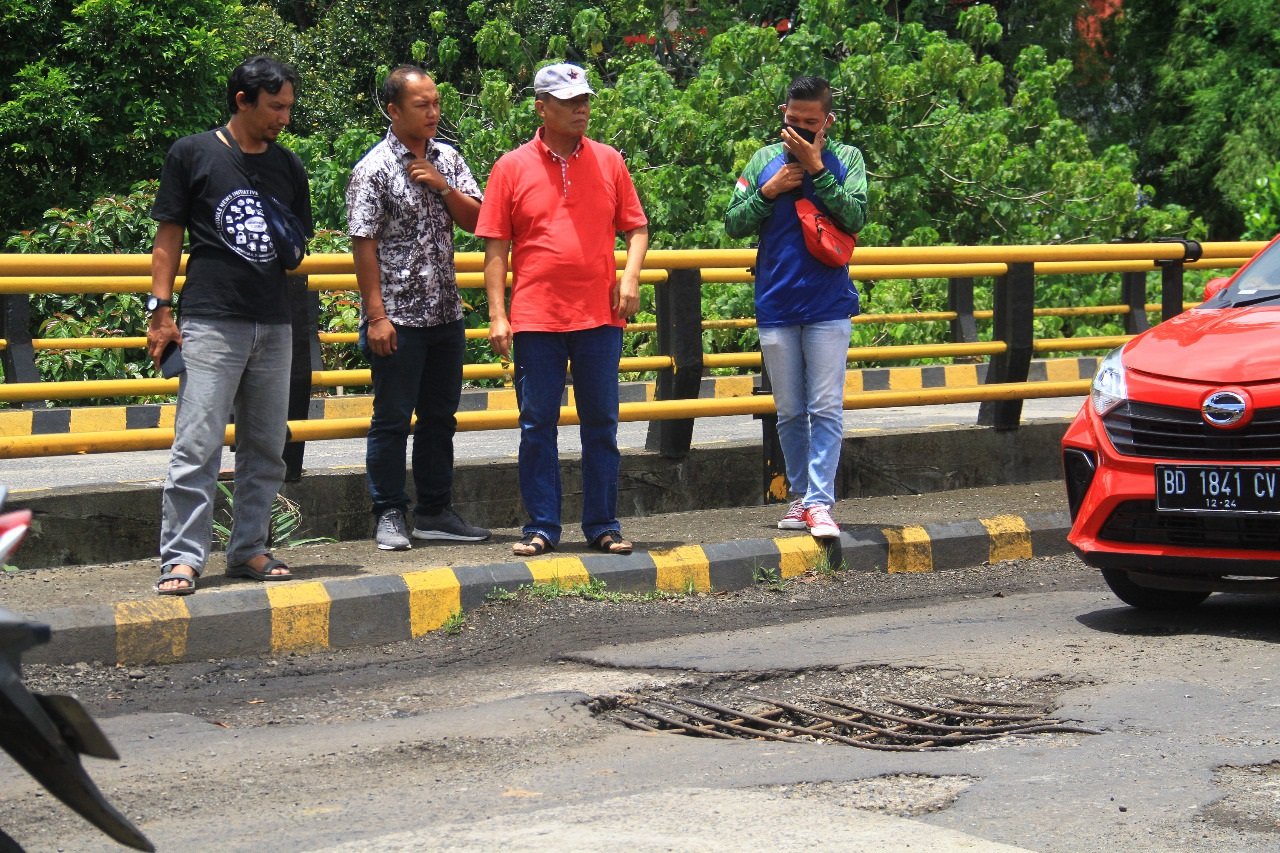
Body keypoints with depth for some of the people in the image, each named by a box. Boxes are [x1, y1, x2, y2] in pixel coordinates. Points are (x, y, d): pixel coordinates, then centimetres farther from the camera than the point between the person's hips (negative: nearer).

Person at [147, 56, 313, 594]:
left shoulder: (288, 167, 13)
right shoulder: (192, 155, 1)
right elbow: (169, 237, 1)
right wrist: (160, 311, -6)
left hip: (274, 325, 5)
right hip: (211, 322, -5)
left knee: (265, 448, 8)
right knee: (197, 444, -10)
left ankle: (249, 549, 17)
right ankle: (182, 558, -9)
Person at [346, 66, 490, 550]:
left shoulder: (447, 159, 9)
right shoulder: (375, 169, -9)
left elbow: (476, 221, 8)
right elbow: (364, 243, -11)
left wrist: (442, 186, -9)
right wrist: (376, 315, -15)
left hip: (446, 313, 6)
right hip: (398, 317, -6)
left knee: (440, 416, 12)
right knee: (392, 419, 0)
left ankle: (435, 512, 22)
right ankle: (389, 516, 8)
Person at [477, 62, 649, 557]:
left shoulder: (608, 162, 8)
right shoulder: (512, 168, 2)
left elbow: (636, 227, 13)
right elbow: (496, 248, 2)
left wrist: (630, 276, -5)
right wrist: (497, 316, -5)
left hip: (599, 315, 2)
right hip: (535, 319, -1)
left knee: (601, 424, 6)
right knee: (537, 426, 3)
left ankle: (602, 525, 14)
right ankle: (541, 527, 10)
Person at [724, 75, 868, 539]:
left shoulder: (846, 158, 2)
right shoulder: (764, 160, 7)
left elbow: (855, 217, -12)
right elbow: (733, 224, 6)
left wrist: (816, 168, -14)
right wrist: (769, 191, -8)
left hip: (828, 305, -2)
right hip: (776, 306, 2)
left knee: (826, 409, -7)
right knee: (789, 412, 9)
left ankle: (820, 503, -9)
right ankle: (800, 496, 19)